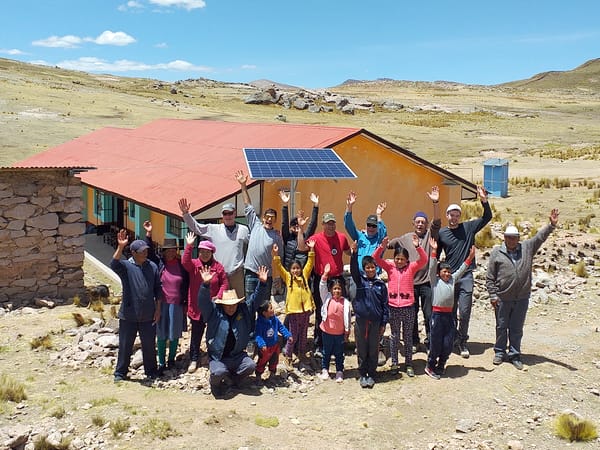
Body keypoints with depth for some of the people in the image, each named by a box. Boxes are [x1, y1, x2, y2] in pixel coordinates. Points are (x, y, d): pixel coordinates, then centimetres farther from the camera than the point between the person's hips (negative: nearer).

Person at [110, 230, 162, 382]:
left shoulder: (152, 266, 2)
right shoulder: (126, 266, -6)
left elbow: (158, 289, 7)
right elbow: (114, 264, -29)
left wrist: (158, 309, 3)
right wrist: (120, 247, -42)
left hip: (148, 316, 2)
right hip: (128, 315, -2)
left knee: (149, 345, 12)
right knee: (125, 345, 9)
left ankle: (151, 372, 27)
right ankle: (120, 373, 23)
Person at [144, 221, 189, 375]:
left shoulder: (182, 265, -1)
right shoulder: (159, 263, 0)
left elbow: (187, 285, 4)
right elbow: (150, 252, -12)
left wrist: (186, 303, 3)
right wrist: (149, 234, -22)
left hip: (177, 305, 0)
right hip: (161, 304, 0)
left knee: (175, 334, 11)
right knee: (161, 335, 4)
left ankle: (171, 359, 29)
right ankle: (161, 364, 13)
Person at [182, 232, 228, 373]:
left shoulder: (218, 267, -1)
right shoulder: (194, 264, -3)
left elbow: (224, 283, 3)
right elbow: (185, 262, -25)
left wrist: (219, 296, -11)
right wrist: (189, 246, -36)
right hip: (196, 307, 0)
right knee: (196, 334, 9)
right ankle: (194, 359, 21)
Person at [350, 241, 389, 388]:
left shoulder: (381, 285, 3)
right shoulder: (360, 280, 2)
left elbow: (385, 305, 4)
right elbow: (353, 269, -17)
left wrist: (384, 323, 0)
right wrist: (354, 253, -32)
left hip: (376, 322, 1)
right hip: (360, 320, 0)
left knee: (373, 350, 8)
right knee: (361, 350, 7)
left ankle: (371, 375, 21)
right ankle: (362, 374, 19)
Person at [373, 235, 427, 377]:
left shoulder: (411, 267, 0)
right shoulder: (390, 267, 2)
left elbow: (423, 260, -14)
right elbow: (375, 258, -7)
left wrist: (418, 247, -29)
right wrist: (382, 247, -24)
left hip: (408, 307, -1)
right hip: (393, 307, 1)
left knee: (408, 336, 10)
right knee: (394, 336, 11)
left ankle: (409, 364, 19)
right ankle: (394, 363, 21)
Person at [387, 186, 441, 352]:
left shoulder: (430, 235, 4)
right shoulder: (405, 238, 11)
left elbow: (437, 223, -14)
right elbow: (387, 245, 21)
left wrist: (436, 203, -26)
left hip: (427, 282, -2)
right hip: (410, 282, 2)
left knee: (429, 315, 2)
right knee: (412, 315, 10)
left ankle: (430, 342, 14)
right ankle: (414, 342, 22)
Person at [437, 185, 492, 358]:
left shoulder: (468, 228, 4)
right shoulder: (441, 233, 4)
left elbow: (487, 217, 1)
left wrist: (484, 201, -14)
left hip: (466, 276, -1)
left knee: (465, 312, -3)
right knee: (450, 312, 7)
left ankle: (462, 342, 12)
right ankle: (452, 339, 24)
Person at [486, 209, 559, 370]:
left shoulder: (527, 248, 5)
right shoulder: (496, 253, -2)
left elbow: (540, 236, -2)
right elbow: (490, 277, -1)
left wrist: (552, 225, -17)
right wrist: (493, 295, -5)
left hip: (522, 298, 2)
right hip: (502, 298, -1)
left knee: (517, 328, 10)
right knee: (501, 326, 11)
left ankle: (514, 354, 22)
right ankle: (500, 352, 26)